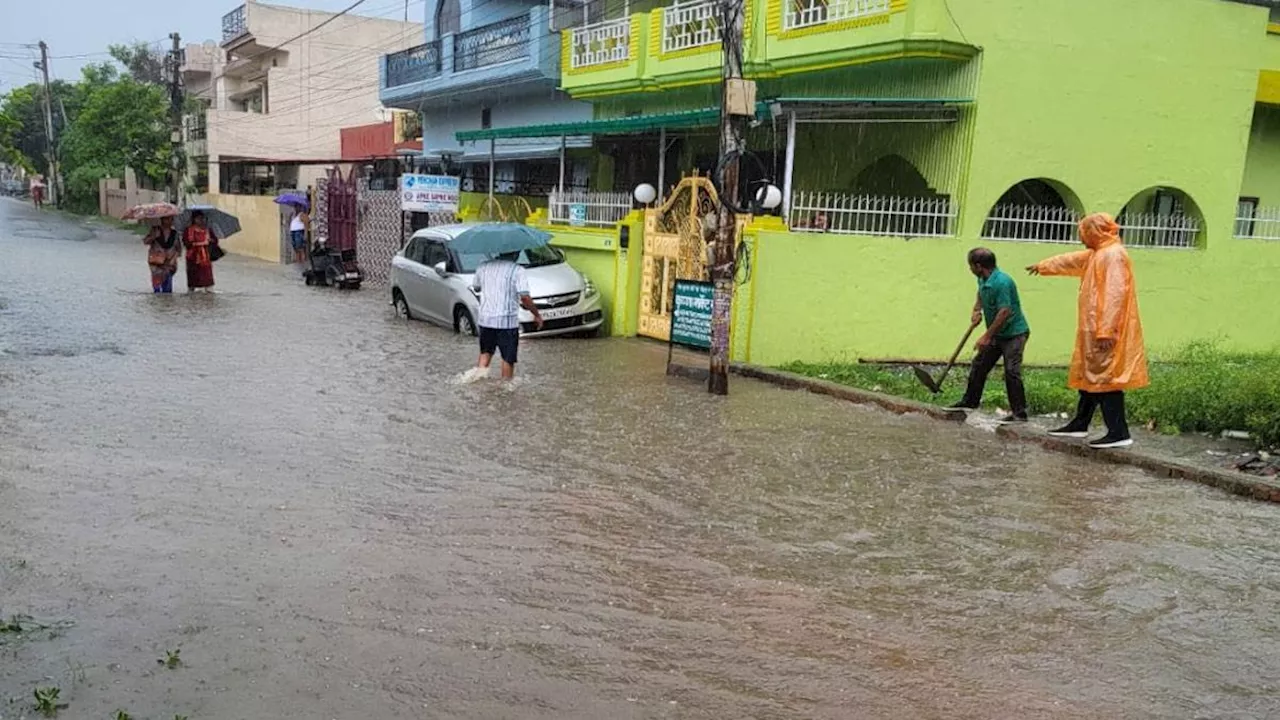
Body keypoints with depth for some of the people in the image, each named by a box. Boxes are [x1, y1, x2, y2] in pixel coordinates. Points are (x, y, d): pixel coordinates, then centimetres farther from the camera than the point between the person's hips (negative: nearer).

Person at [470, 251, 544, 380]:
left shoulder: (483, 267, 5)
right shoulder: (517, 270, -11)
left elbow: (476, 287, 20)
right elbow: (525, 297, -17)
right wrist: (537, 315, -7)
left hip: (485, 319, 5)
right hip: (507, 321, -5)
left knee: (486, 352, 22)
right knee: (508, 357, 7)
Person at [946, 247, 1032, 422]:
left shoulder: (1002, 282, -26)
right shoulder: (982, 280, 3)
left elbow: (1004, 312, -28)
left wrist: (987, 336, -25)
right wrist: (977, 310, 4)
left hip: (1014, 333, -9)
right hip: (997, 334, 9)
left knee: (1011, 371, -13)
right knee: (979, 365, 13)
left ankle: (1019, 413, -8)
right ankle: (970, 401, 27)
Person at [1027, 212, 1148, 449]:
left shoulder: (1113, 255, -15)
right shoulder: (1097, 254, 17)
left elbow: (1114, 295, -23)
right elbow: (1071, 260, 37)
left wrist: (1106, 331, -28)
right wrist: (1043, 266, 49)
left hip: (1105, 333, -10)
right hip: (1095, 330, 10)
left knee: (1105, 378, -11)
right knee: (1091, 376, 15)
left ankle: (1119, 433, -11)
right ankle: (1080, 425, 24)